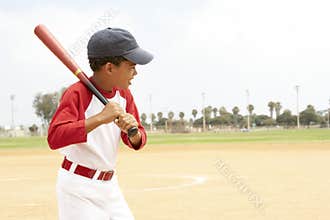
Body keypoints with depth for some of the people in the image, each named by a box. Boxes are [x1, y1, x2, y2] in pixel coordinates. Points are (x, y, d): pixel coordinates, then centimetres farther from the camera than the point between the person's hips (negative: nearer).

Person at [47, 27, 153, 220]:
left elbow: (138, 142, 6)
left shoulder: (124, 94, 4)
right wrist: (100, 118, -37)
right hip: (79, 189, -7)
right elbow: (54, 138, -31)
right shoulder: (77, 93, -18)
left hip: (110, 185, 7)